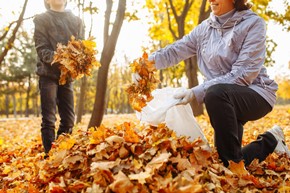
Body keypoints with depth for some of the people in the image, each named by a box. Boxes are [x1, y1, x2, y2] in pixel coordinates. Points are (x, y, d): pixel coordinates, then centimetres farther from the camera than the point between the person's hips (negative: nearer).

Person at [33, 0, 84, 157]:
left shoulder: (76, 21, 16)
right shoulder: (41, 19, 4)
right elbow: (42, 50, -6)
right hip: (48, 74, -4)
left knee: (68, 120, 4)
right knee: (49, 119, -6)